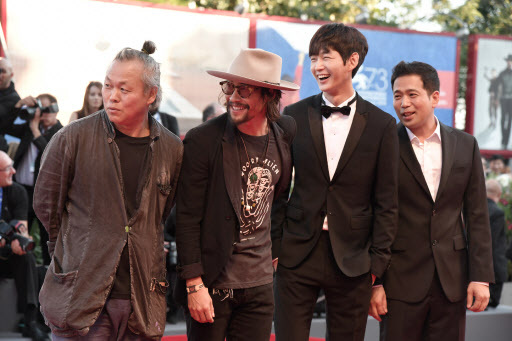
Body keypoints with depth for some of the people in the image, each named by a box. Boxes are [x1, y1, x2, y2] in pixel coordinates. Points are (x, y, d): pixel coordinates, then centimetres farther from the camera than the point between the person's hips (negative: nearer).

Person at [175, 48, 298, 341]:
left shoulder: (285, 134, 3)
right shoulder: (204, 140, -10)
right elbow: (187, 218, -10)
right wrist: (194, 284, -13)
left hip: (260, 284, 4)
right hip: (213, 284, -4)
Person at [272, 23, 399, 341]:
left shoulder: (382, 125, 0)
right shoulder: (295, 116, 4)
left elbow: (386, 202, 1)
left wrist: (377, 262, -3)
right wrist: (274, 248, 1)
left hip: (352, 259, -1)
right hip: (298, 253, 1)